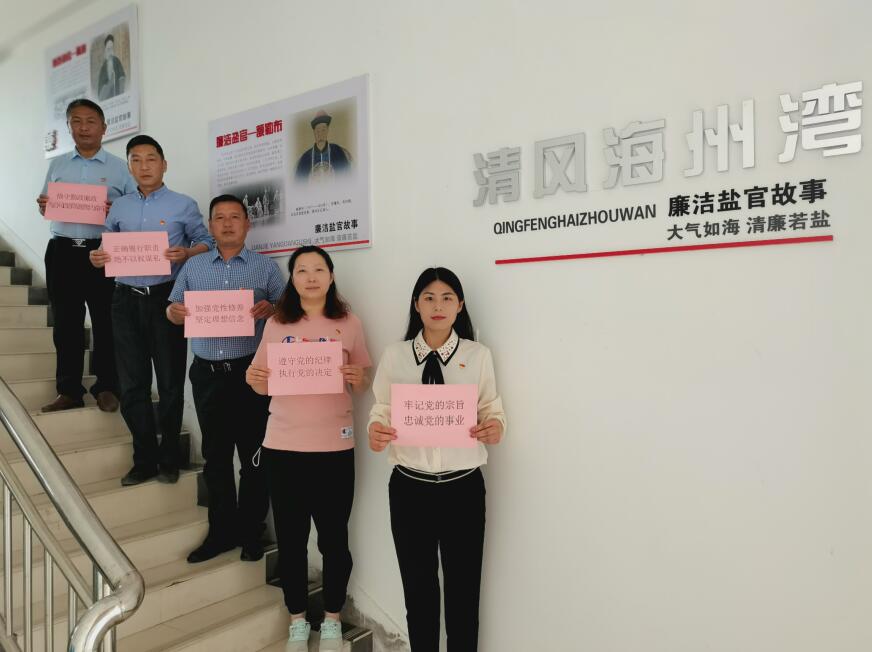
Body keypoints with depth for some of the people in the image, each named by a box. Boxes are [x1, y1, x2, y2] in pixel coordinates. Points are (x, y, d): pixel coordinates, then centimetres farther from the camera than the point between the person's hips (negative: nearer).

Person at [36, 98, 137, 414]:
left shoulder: (120, 168, 4)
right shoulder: (57, 165, 15)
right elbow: (46, 207, 19)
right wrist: (43, 206, -3)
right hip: (62, 252, 4)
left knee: (105, 322, 2)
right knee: (65, 323, 7)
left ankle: (106, 387, 13)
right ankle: (69, 390, 16)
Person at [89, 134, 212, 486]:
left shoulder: (183, 204, 1)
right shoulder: (118, 207, 13)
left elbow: (207, 243, 1)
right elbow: (108, 247, 17)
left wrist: (186, 253, -18)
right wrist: (97, 258, -5)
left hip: (166, 298, -4)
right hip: (126, 299, 4)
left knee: (170, 382, 4)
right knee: (132, 384, 6)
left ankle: (168, 459, 18)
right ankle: (144, 460, 18)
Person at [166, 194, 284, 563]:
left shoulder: (265, 267, 4)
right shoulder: (193, 266, 13)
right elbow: (173, 309, 14)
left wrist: (271, 311, -20)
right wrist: (174, 312, -9)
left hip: (250, 371, -3)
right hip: (207, 373, 3)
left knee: (253, 454, 4)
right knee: (215, 455, 10)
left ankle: (251, 532, 18)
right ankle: (222, 531, 23)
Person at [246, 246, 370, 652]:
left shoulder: (349, 324, 1)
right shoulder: (276, 324, 4)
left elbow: (363, 384, 6)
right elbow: (264, 383, 9)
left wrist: (357, 379, -16)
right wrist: (253, 380, -13)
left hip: (334, 447, -1)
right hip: (282, 446, 1)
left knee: (333, 537, 8)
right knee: (290, 538, 11)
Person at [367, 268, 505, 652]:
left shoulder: (478, 355, -1)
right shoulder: (394, 355, 1)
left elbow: (493, 411, 0)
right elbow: (380, 411, 1)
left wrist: (495, 429, -22)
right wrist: (375, 433, -20)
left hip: (463, 488, -1)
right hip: (409, 488, 1)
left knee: (464, 589, 12)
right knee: (417, 589, 16)